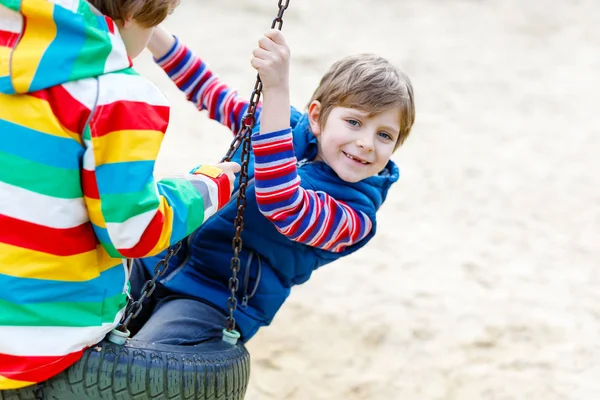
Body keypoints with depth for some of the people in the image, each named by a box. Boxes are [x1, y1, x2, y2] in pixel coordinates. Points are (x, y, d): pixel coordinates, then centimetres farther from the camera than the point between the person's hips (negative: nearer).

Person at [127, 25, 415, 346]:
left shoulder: (355, 216, -17)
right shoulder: (290, 125, 1)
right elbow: (207, 91, 17)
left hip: (214, 302, -6)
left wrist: (277, 90, -43)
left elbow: (282, 206, -36)